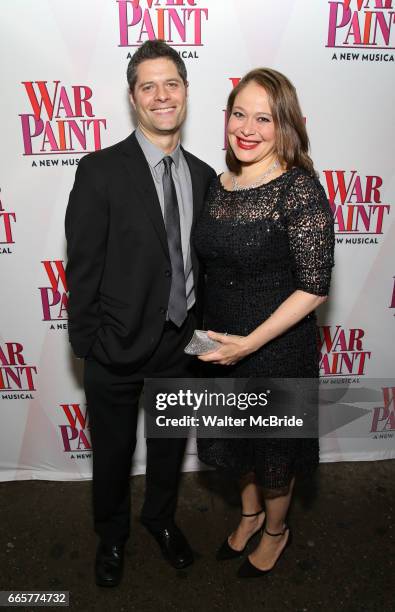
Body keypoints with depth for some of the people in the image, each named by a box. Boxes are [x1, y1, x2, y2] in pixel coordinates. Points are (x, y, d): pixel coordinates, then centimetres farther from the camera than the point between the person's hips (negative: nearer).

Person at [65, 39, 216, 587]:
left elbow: (202, 262, 6)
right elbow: (82, 267, -11)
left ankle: (161, 517, 53)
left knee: (170, 444, 24)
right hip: (119, 345, -3)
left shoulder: (204, 176, 2)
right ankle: (112, 534, 48)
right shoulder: (101, 171, -12)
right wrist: (86, 344, -11)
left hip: (182, 345, 4)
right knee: (113, 452, 19)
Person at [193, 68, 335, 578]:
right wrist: (213, 337, 5)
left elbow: (314, 286, -20)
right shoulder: (219, 184, 1)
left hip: (277, 349, -6)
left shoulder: (300, 189, -19)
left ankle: (275, 531, 48)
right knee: (237, 441, 24)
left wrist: (249, 343, -22)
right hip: (222, 345, 6)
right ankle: (250, 513, 54)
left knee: (273, 450, 17)